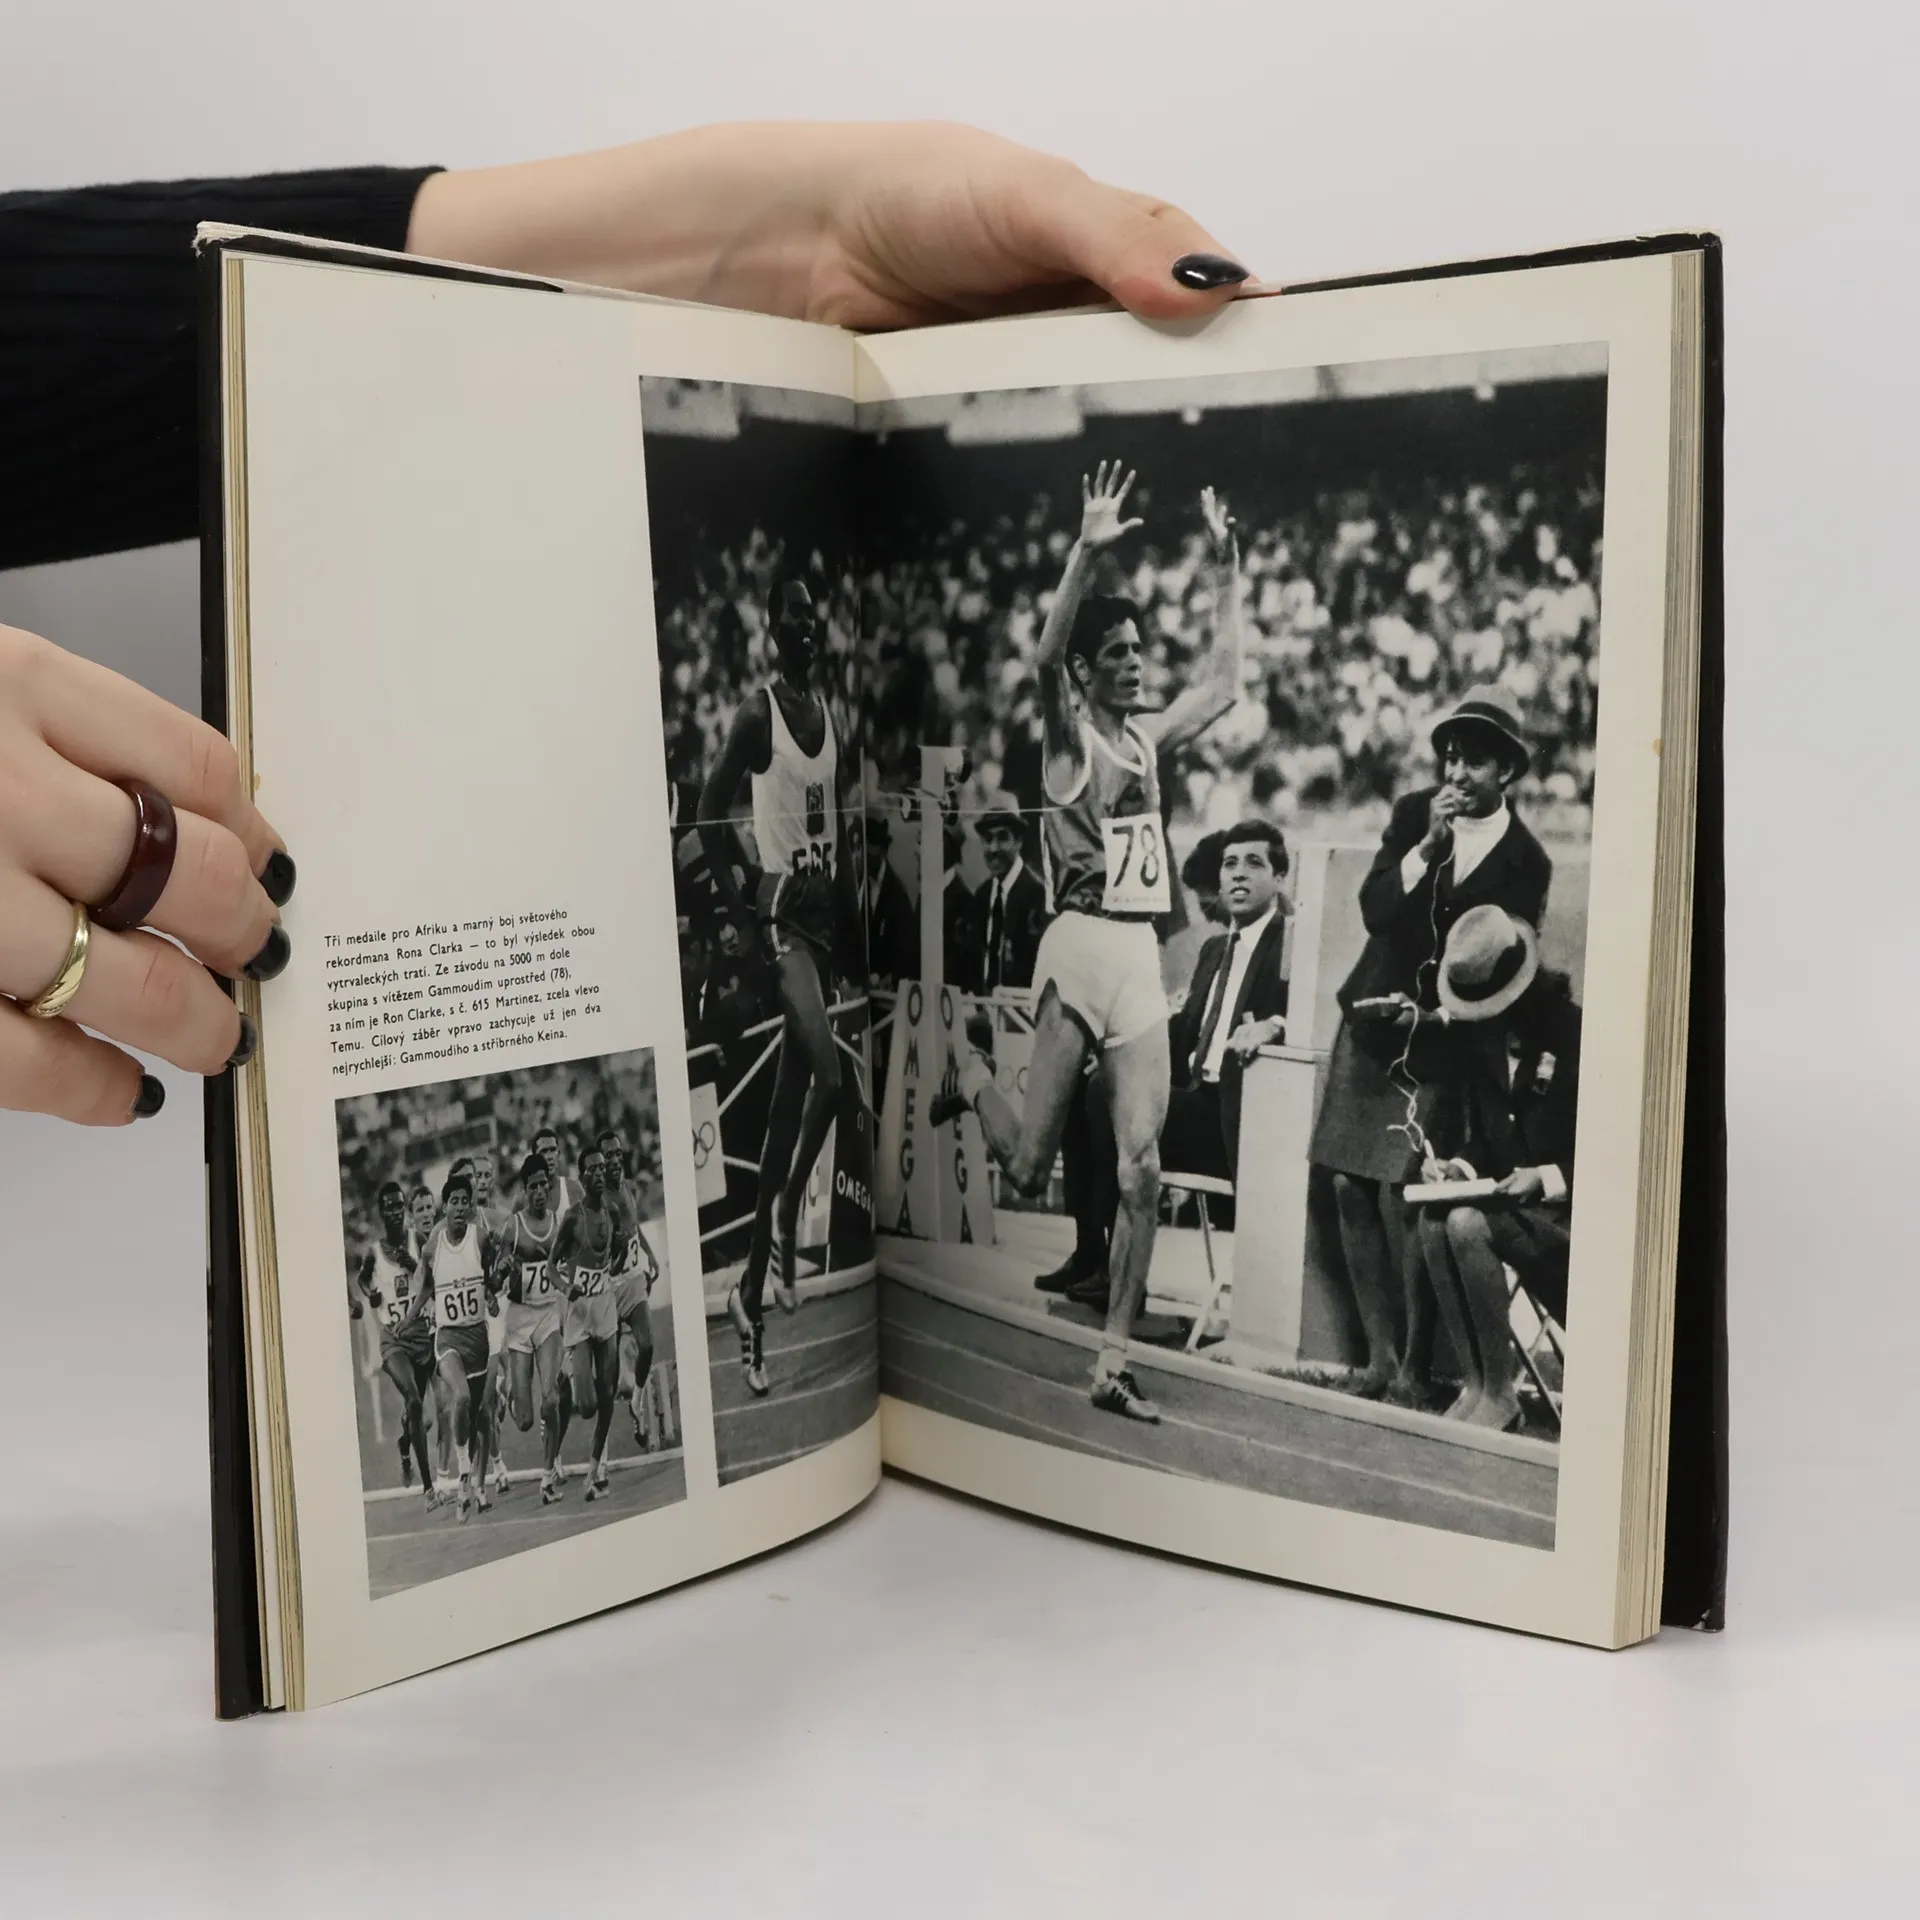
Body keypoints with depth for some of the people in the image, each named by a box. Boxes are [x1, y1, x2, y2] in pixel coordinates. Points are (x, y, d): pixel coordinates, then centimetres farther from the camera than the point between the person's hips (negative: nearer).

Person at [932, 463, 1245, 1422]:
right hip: (1082, 946, -6)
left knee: (1141, 1173, 0)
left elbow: (1222, 681, 27)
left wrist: (1226, 568, 23)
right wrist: (1087, 552, -30)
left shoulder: (1147, 735, 18)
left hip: (1142, 957, 6)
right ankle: (970, 1068, 31)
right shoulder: (1068, 733, -2)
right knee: (1030, 1167, -2)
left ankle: (1112, 1362, 5)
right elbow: (1045, 656, -21)